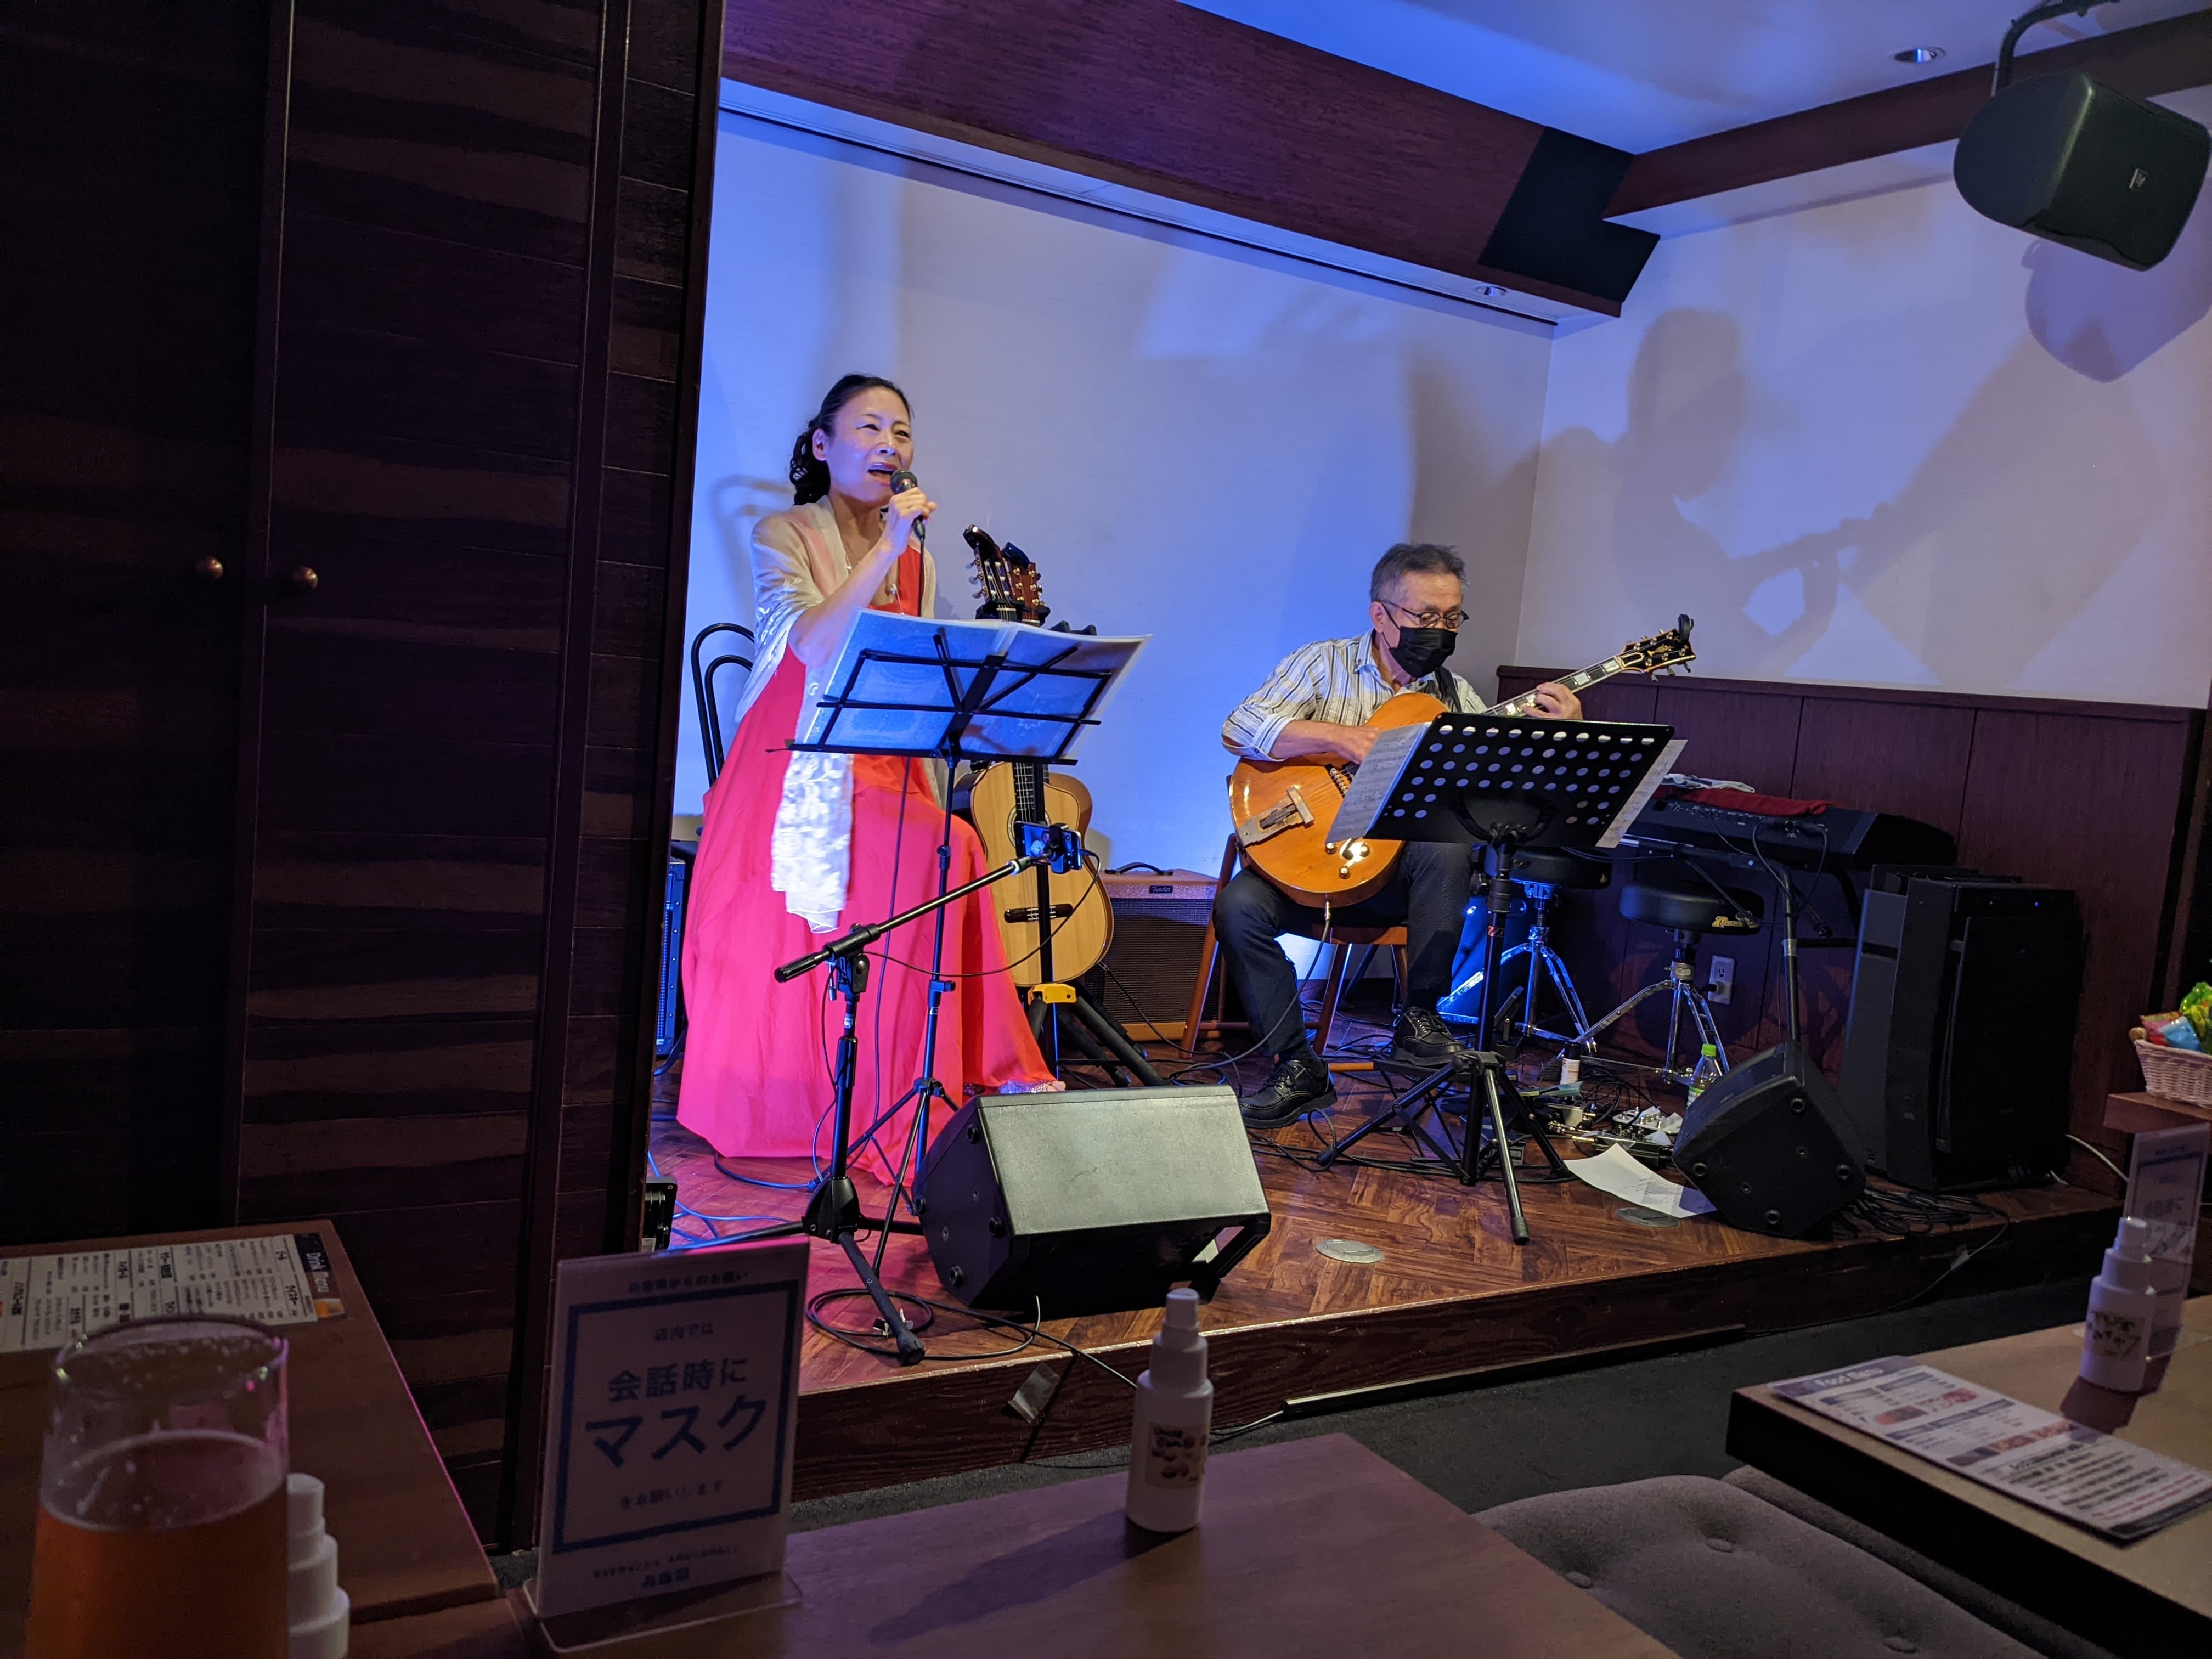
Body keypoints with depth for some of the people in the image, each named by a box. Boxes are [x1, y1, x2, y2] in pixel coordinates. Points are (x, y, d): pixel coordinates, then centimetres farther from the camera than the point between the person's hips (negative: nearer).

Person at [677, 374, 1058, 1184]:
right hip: (793, 774, -4)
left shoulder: (918, 565, 16)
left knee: (949, 853, -25)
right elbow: (813, 650, -17)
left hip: (883, 774, 4)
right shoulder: (782, 538, 2)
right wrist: (886, 550, -18)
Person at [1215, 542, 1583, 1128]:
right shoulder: (1322, 664, 0)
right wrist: (1340, 737, -22)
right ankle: (1298, 1068, -12)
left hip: (1400, 868, 1)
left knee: (1449, 848, -31)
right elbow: (1239, 729, -14)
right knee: (1239, 908, -27)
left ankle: (1419, 1017, -16)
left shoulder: (1455, 697, 9)